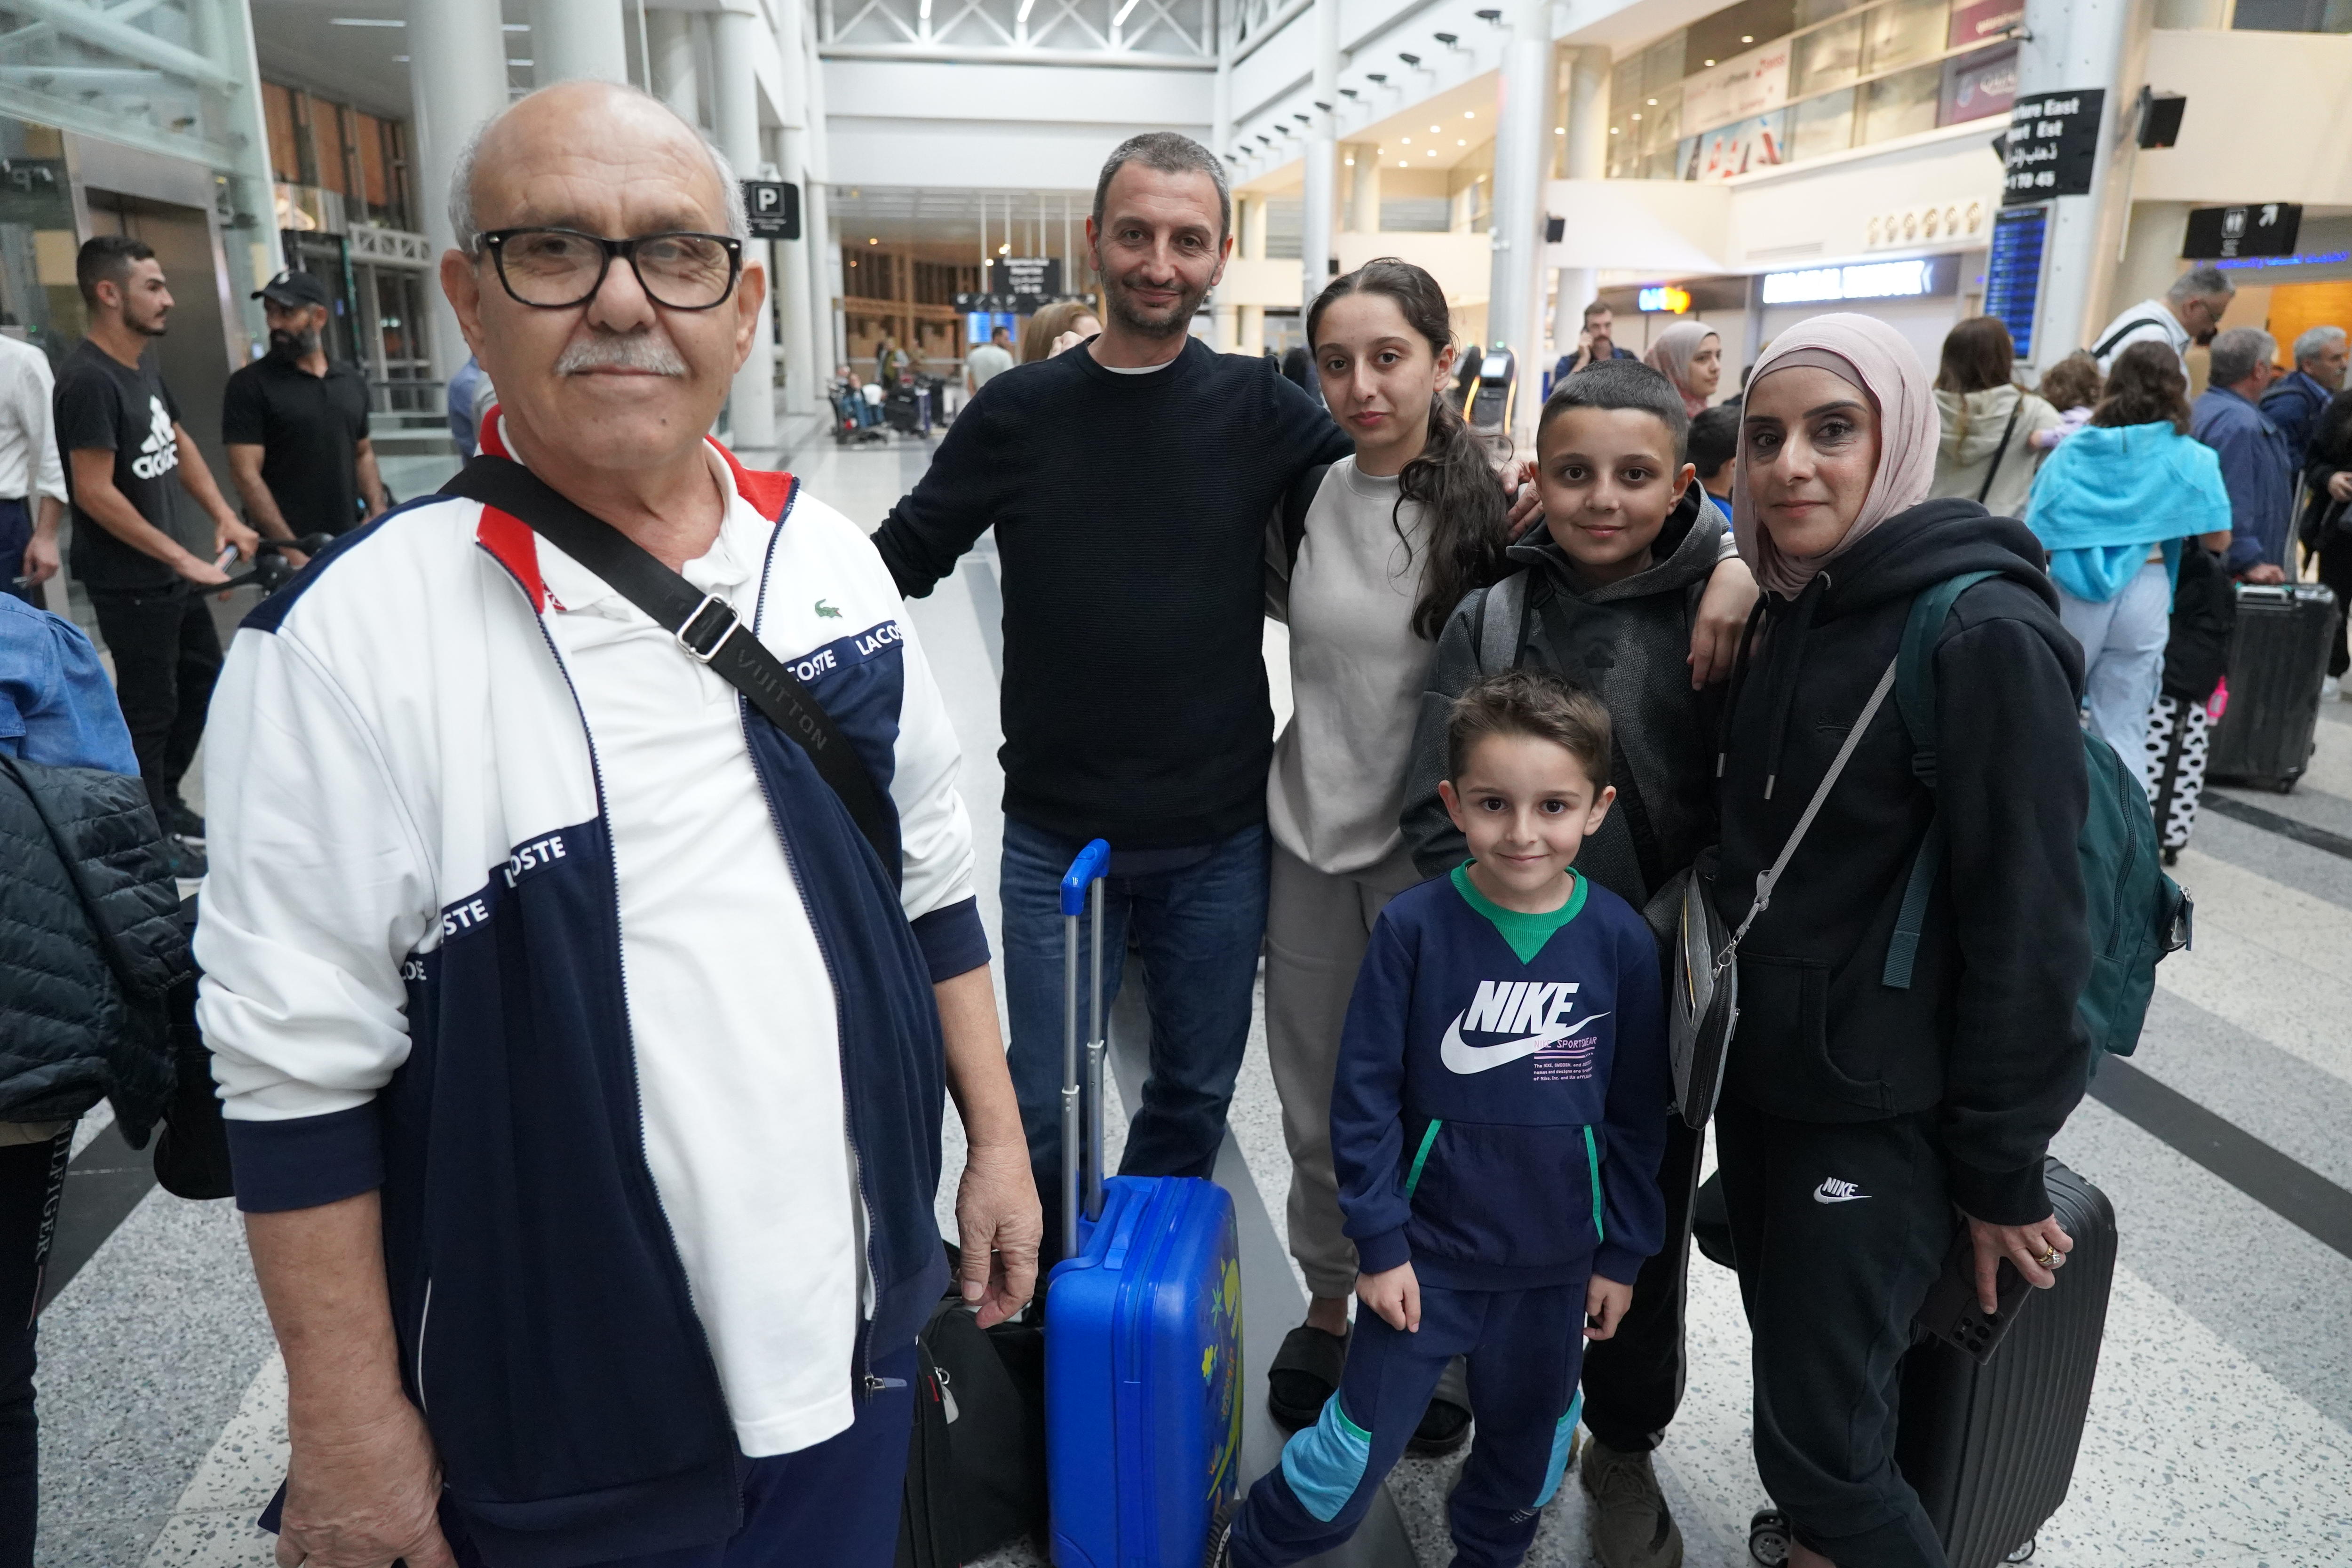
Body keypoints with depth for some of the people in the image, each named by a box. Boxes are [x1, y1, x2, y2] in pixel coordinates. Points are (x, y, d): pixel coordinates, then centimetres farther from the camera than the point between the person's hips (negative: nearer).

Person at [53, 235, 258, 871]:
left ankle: (164, 800, 36)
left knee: (203, 677, 20)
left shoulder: (142, 368, 8)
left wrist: (224, 518, 7)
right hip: (129, 581, -9)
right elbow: (95, 492, -23)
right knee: (150, 705, 1)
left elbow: (179, 445, 20)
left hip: (172, 572, 9)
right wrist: (183, 558, -20)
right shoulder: (90, 380, -20)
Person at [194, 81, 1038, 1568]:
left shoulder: (831, 562, -2)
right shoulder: (355, 634, -16)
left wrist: (998, 1142, 7)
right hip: (559, 1412, -3)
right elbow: (299, 1069, -12)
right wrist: (349, 1430, -8)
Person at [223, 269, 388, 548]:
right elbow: (246, 475, -9)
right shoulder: (249, 385, -3)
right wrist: (291, 549, -17)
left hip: (353, 539, 4)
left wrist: (379, 515, 2)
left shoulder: (352, 382, 11)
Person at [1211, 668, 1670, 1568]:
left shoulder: (1620, 942, -9)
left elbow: (1638, 1113, 1)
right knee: (1355, 1454, 6)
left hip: (1556, 1261, 3)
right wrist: (1379, 1244, -9)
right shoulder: (1415, 928, -15)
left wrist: (1623, 1253, 5)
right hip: (1426, 1251, -2)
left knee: (1529, 1455, 22)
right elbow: (1366, 1094, -10)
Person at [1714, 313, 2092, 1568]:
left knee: (1818, 1446, 0)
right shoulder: (1789, 615, 5)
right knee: (1792, 1364, 19)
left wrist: (2001, 1168, -13)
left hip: (1883, 1112, -7)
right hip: (1760, 1076, 7)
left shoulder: (1983, 636, -19)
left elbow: (2026, 920, -17)